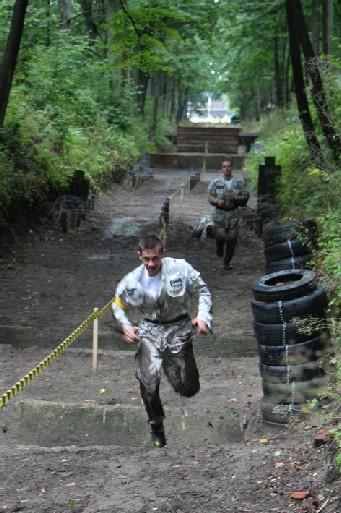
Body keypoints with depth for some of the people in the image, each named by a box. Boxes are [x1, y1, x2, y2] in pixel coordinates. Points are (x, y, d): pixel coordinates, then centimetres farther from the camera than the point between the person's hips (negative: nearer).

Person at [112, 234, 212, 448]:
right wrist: (126, 326, -8)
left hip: (179, 328, 0)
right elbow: (119, 306, 9)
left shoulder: (181, 269, -14)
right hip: (150, 331, 0)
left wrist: (203, 317, -15)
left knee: (189, 389, 3)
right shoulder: (132, 281, -8)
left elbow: (203, 291, -1)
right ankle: (156, 424, 7)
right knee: (148, 380, -18)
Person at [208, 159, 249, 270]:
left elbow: (245, 197, 4)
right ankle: (219, 249, 29)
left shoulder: (239, 183, 1)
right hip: (220, 213, -1)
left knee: (232, 238, -1)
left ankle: (227, 262, 15)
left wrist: (236, 198, -15)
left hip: (233, 213, 1)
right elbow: (210, 197, 4)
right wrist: (217, 201, -17)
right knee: (220, 236, -9)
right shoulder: (216, 182, 0)